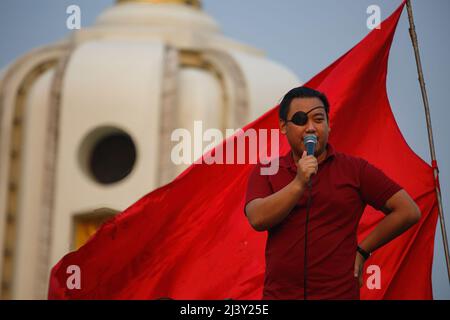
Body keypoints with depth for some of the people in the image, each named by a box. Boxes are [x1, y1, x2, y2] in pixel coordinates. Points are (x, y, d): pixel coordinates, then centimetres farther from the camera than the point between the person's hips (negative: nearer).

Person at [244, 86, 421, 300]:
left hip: (340, 293, -1)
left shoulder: (354, 169, 1)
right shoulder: (265, 172, 4)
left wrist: (362, 251, -1)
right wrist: (299, 184, -22)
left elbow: (408, 212, -2)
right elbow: (258, 219, -13)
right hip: (279, 293, 1)